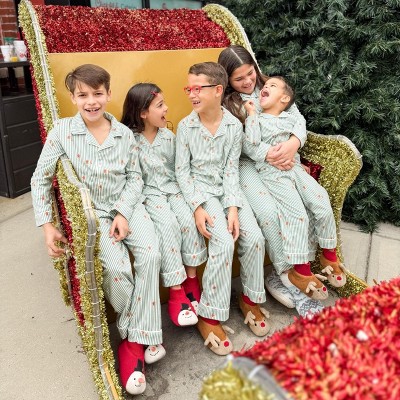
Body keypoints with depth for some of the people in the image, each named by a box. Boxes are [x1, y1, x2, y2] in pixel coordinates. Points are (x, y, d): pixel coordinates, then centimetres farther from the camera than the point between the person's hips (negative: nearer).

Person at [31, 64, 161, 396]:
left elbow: (135, 177, 6)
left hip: (127, 206, 2)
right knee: (116, 268, -26)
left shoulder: (124, 133, 3)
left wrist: (124, 213, -9)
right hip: (91, 212, -2)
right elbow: (41, 179, 1)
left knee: (150, 254, -25)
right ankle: (138, 334, 1)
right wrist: (47, 225, -2)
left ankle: (135, 341, -12)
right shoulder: (62, 130, -4)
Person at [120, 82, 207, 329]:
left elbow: (178, 168, 11)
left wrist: (177, 189, -3)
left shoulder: (168, 135, 8)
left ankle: (191, 280, -9)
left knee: (188, 218, -25)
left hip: (172, 188, 4)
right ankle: (176, 291, -20)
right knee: (168, 225, -29)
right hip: (148, 192, -4)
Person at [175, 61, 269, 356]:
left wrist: (233, 207, -15)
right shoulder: (185, 126, -5)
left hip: (228, 188, 3)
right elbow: (182, 171, -5)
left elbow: (232, 169, -2)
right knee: (224, 242, -25)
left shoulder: (235, 125, -1)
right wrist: (197, 207, -18)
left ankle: (251, 298, 10)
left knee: (254, 237, -17)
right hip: (201, 190, -3)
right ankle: (209, 316, -11)